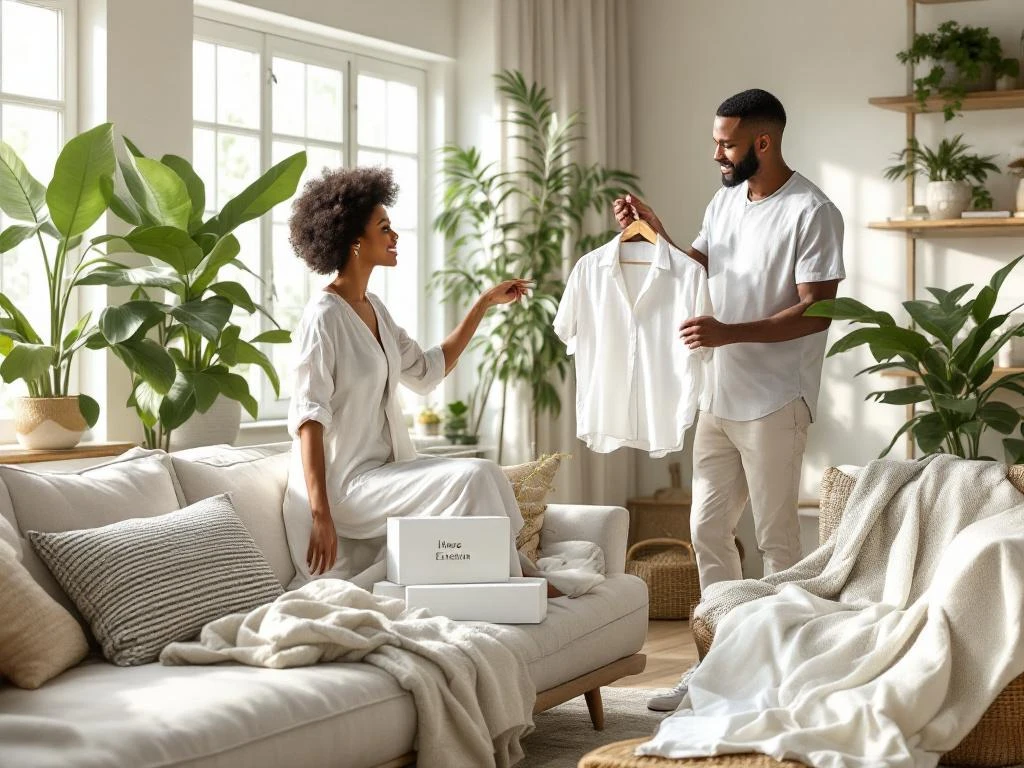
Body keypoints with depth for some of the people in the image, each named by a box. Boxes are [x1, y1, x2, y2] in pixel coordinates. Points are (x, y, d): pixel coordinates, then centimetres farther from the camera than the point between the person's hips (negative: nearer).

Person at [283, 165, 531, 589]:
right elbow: (307, 417, -19)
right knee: (473, 477, -21)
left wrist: (485, 304, 19)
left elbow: (427, 371, 21)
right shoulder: (324, 315, -14)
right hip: (343, 484, -9)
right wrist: (321, 515, -26)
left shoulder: (374, 308, 13)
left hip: (381, 472, 9)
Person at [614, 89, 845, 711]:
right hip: (722, 396, 8)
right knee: (708, 529, 11)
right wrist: (655, 229, 4)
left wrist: (730, 333, -27)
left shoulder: (812, 212, -15)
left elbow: (816, 311, -19)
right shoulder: (726, 200, 10)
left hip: (775, 402, -8)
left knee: (777, 537, 1)